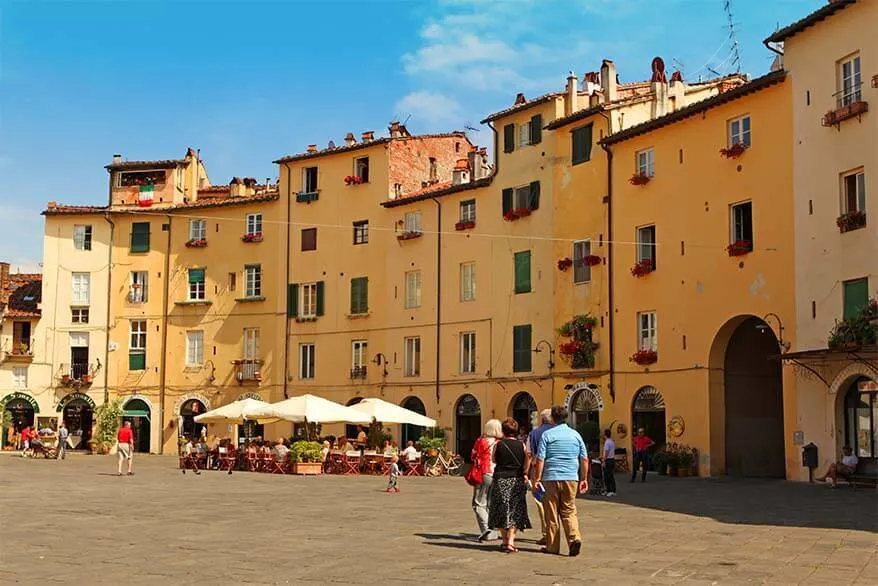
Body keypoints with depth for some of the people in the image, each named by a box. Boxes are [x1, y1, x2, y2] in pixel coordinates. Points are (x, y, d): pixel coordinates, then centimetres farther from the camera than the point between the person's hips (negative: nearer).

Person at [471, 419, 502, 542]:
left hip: (484, 474, -3)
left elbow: (473, 457, 5)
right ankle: (492, 532, 13)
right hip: (498, 475, 3)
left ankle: (485, 529, -15)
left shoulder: (481, 441, -3)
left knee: (479, 504, 3)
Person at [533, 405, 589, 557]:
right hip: (571, 478, 3)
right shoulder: (576, 435, 7)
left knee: (551, 514, 6)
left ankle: (552, 546, 12)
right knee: (569, 511, 11)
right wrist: (584, 479, 17)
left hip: (551, 478, -3)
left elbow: (540, 459, -7)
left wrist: (537, 479, -2)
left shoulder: (547, 435, -3)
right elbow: (584, 459, 9)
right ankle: (574, 537, -11)